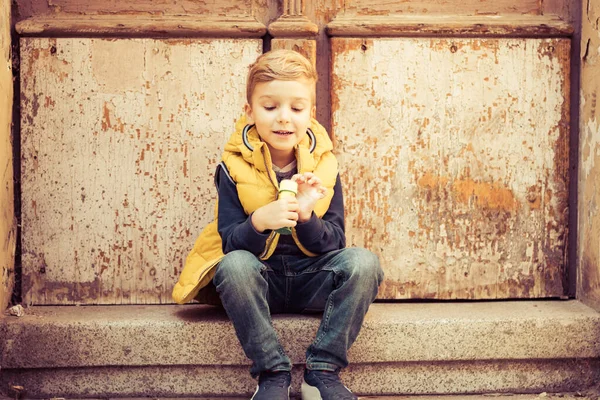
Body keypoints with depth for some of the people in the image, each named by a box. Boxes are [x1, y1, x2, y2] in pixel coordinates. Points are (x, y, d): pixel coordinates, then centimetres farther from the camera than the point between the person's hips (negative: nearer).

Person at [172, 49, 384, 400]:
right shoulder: (235, 168, -7)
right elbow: (230, 244, -13)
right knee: (233, 265, -34)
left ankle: (323, 371, -17)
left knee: (363, 262, -26)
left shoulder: (323, 166, -2)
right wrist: (259, 221, -34)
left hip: (312, 281, 2)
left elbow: (333, 243, -6)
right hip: (260, 282, -1)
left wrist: (306, 216, -26)